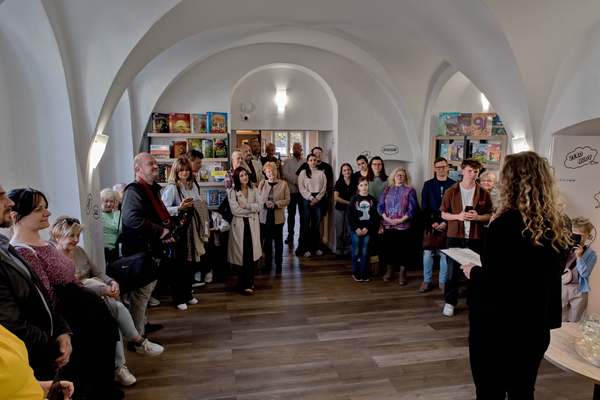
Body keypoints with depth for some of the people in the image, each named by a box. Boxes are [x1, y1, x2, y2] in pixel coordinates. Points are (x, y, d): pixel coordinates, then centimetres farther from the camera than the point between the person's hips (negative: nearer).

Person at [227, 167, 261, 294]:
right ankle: (244, 284, 8)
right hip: (240, 224, -4)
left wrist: (246, 206, -14)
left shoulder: (253, 190, 9)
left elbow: (258, 207, 0)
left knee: (253, 253, 4)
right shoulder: (232, 192, -3)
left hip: (253, 224, 4)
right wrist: (252, 209, -6)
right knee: (243, 254, -3)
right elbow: (235, 210, -13)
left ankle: (250, 282, 19)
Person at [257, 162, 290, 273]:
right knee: (267, 240, 12)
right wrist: (265, 204, -15)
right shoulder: (262, 183, 3)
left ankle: (278, 264, 19)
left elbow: (287, 200, -4)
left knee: (278, 241, 8)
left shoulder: (283, 184, -4)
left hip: (278, 217, -2)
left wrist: (276, 204, -17)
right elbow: (258, 199, 3)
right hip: (265, 216, 2)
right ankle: (268, 263, 25)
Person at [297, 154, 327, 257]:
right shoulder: (303, 173, 4)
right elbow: (301, 188, -3)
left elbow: (324, 187, 4)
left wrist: (317, 198, -7)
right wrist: (311, 198, -9)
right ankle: (306, 248, 3)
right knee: (306, 224, -1)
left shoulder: (321, 173, 9)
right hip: (307, 200, -2)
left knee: (317, 224, 5)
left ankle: (316, 247, 13)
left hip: (318, 200, 2)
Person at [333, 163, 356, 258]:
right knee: (340, 232, 2)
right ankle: (339, 251, 12)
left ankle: (347, 251, 11)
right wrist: (348, 202, -10)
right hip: (339, 210, -2)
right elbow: (336, 197, -8)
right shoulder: (338, 183, -1)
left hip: (350, 210, 2)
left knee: (349, 231, 0)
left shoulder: (354, 183, 5)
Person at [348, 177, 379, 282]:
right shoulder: (354, 199, -1)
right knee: (356, 252, 4)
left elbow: (375, 216, 0)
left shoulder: (372, 200, 4)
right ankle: (355, 273, 14)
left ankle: (364, 274, 13)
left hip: (367, 230, 1)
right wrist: (356, 228, -12)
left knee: (365, 252, 5)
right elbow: (350, 216, -4)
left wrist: (367, 228, -9)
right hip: (356, 230, -1)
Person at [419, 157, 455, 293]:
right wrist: (433, 222, -9)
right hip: (430, 224, 0)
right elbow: (424, 206, 1)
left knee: (445, 254, 4)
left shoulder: (453, 185, 4)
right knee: (427, 253, 2)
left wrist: (445, 223, -10)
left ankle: (443, 282, 15)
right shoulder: (428, 185, 5)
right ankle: (427, 281, 13)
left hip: (447, 225, 0)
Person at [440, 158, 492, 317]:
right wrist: (458, 216, -15)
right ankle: (449, 302, 14)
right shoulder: (450, 192, -1)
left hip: (476, 238, 1)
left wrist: (478, 217, -13)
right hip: (455, 236, -1)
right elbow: (444, 214, 2)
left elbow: (490, 215, 6)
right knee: (453, 270, 3)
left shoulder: (484, 193, 2)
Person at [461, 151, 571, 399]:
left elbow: (491, 284, -22)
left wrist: (473, 272, -3)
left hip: (498, 327, -6)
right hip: (536, 325, 6)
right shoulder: (560, 225, -2)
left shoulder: (506, 224, -23)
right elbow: (543, 273, 10)